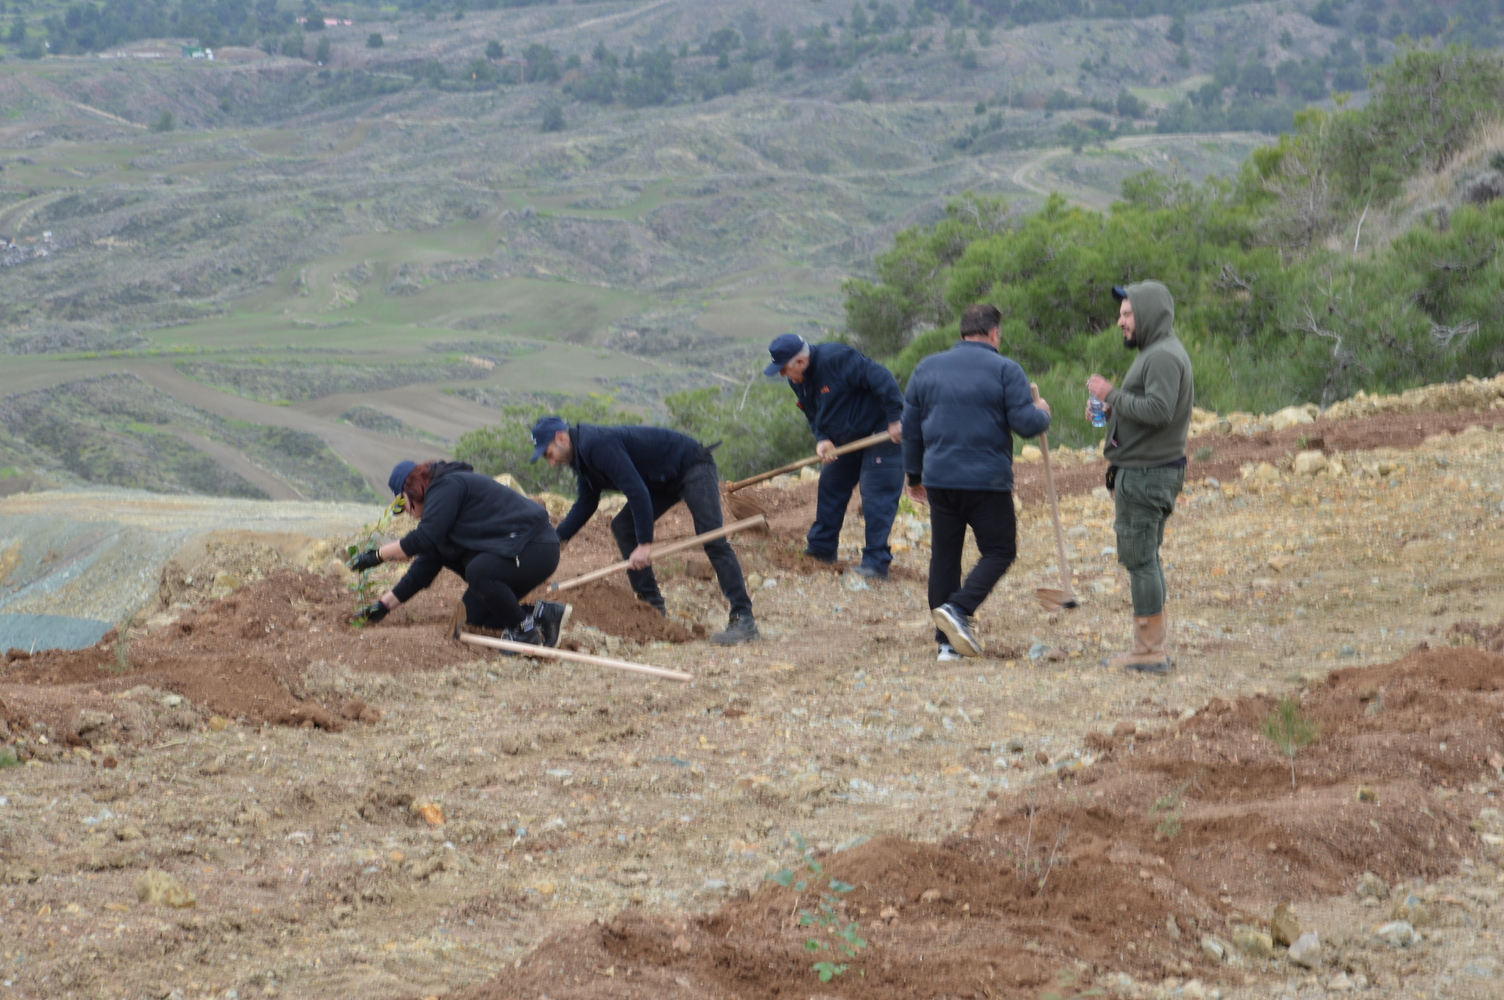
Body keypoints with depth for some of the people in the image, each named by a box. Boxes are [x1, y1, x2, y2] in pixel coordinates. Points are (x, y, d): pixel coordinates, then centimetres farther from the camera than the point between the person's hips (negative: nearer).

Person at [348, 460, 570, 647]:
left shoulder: (447, 487, -9)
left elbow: (424, 538, -21)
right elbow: (426, 564, 21)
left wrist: (377, 555, -11)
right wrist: (384, 605, 19)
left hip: (536, 549, -11)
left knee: (478, 571, -34)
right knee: (475, 615, 8)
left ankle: (524, 629, -17)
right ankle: (544, 613, 8)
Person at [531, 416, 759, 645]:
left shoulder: (597, 445, -26)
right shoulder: (583, 456, 6)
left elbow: (636, 491, -31)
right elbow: (585, 505, 19)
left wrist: (644, 543, -30)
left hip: (693, 468, -11)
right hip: (666, 480, 11)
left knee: (711, 540, -20)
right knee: (622, 527, 6)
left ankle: (744, 621, -26)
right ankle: (653, 607, 9)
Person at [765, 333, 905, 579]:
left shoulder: (836, 359, -28)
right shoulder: (798, 381, 1)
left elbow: (882, 379, -29)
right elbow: (814, 415, 11)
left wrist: (894, 420, -28)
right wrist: (821, 439, -11)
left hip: (883, 432, -10)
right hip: (849, 438, 10)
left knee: (876, 498, -12)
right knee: (830, 487, 13)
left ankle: (876, 563, -12)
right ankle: (821, 549, 26)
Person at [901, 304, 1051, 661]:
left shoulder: (926, 368, 10)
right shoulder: (1005, 370, -5)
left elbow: (910, 427, 14)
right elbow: (1026, 424, -12)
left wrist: (915, 476, 24)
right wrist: (1042, 414, 11)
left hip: (939, 480, 4)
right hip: (988, 480, -4)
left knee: (944, 555, 10)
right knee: (1000, 551, 7)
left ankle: (947, 642, 9)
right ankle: (958, 609, -15)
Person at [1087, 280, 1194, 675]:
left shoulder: (1164, 357, -16)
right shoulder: (1154, 353, 19)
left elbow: (1158, 410, -28)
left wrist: (1112, 395, -19)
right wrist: (1111, 408, 7)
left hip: (1147, 474, -11)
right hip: (1141, 470, 11)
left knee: (1139, 557, -8)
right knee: (1143, 558, 14)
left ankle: (1150, 652, -6)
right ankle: (1149, 646, 18)